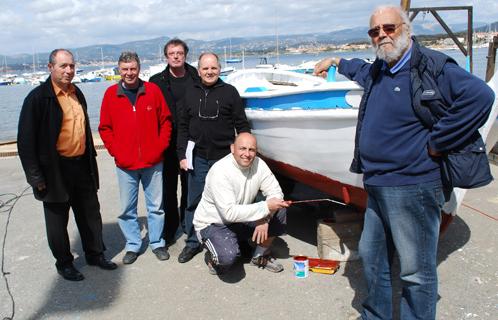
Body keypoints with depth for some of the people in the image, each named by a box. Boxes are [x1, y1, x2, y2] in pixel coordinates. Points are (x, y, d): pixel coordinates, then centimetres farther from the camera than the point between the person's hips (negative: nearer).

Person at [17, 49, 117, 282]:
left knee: (90, 213, 16)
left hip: (82, 165, 6)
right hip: (55, 170, -6)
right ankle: (64, 263, 27)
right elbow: (26, 140, -13)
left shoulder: (77, 93, 9)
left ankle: (95, 254, 33)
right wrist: (35, 176, -15)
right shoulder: (38, 97, -12)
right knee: (58, 219, 10)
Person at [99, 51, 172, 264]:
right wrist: (115, 151, -5)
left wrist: (160, 147, -5)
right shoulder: (111, 94, 2)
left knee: (156, 206, 9)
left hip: (153, 162, 0)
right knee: (127, 209, 8)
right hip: (125, 165, 1)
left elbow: (165, 121, 4)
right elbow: (104, 128, 5)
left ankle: (157, 243, 25)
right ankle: (132, 245, 24)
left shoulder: (152, 90, 0)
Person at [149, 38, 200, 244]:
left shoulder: (196, 78, 3)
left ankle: (188, 222, 30)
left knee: (190, 186, 12)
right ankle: (169, 229, 19)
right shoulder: (157, 81, 1)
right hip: (168, 143, -1)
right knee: (168, 187, 7)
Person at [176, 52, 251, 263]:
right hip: (198, 158, 2)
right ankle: (192, 242, 23)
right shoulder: (191, 93, 8)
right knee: (193, 202, 8)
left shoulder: (230, 92, 1)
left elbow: (242, 125, 2)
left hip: (224, 157, -2)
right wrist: (182, 155, 4)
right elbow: (183, 127, 10)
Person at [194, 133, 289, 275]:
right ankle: (214, 255, 6)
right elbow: (229, 213, -33)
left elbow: (275, 192, -6)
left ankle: (260, 256, 8)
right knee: (227, 256, -34)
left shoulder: (259, 164, -9)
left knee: (279, 210, -11)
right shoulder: (220, 171, -28)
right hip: (213, 224, -6)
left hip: (243, 219, 6)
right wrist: (265, 207, -33)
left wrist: (265, 218, -25)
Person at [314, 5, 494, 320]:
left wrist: (435, 143, -22)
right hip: (377, 186, 9)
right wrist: (336, 61, 47)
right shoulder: (377, 71, 14)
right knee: (372, 257, 21)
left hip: (412, 187, -9)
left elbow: (479, 96, -26)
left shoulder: (431, 67, -12)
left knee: (417, 271, 3)